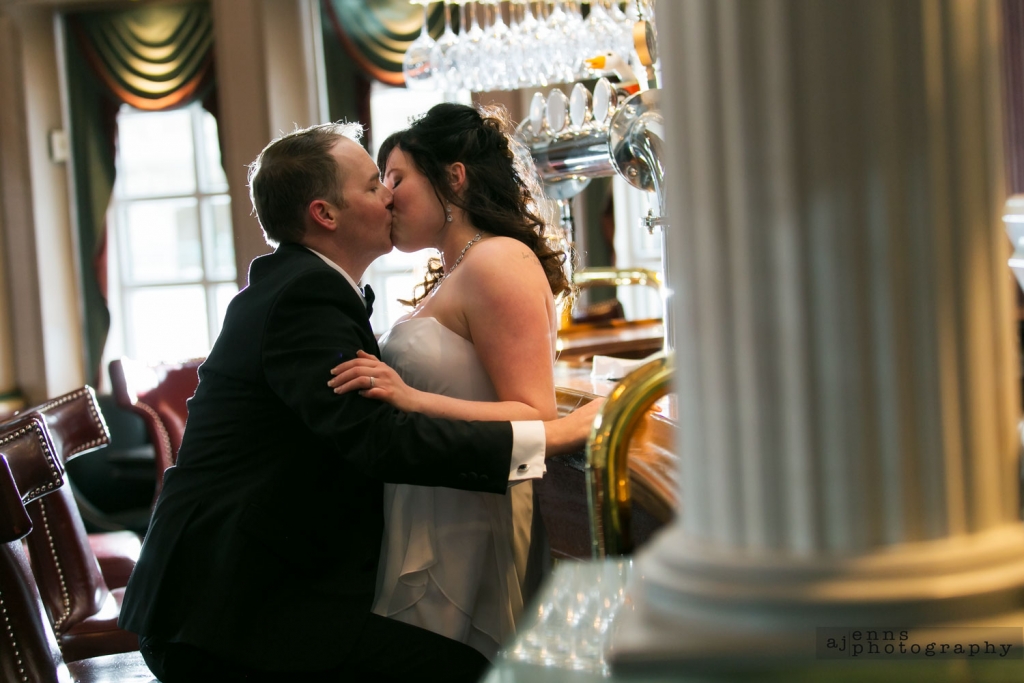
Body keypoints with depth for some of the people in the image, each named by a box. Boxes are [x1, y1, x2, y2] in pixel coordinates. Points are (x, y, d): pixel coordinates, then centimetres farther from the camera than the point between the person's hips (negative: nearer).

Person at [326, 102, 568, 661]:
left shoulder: (497, 262, -12)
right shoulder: (450, 276, 19)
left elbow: (535, 420, -19)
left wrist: (413, 401, -28)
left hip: (469, 531, -9)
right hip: (427, 525, 9)